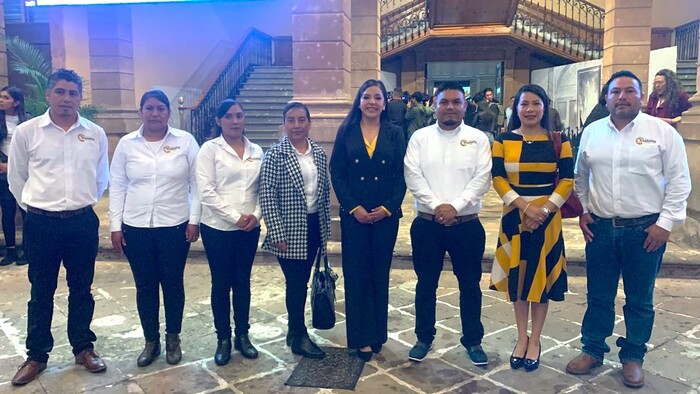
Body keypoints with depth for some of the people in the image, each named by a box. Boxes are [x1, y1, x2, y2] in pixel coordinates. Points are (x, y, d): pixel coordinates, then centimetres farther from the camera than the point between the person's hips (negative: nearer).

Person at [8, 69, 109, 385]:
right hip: (41, 223, -1)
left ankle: (83, 348, 27)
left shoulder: (95, 134, 2)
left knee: (81, 289, 12)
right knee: (41, 292, 10)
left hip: (83, 222, 1)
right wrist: (34, 208, 10)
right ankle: (36, 356, 25)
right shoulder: (26, 131, -3)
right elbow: (16, 178, 6)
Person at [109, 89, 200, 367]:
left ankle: (173, 339, 27)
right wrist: (115, 225, 2)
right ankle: (151, 341, 27)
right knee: (145, 286, 10)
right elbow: (117, 186, 5)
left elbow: (196, 184, -1)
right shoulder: (126, 143, 2)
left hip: (175, 226, -1)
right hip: (135, 227, 2)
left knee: (173, 283, 9)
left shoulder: (185, 141, -3)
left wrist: (194, 220, -6)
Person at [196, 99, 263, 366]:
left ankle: (242, 335, 25)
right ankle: (223, 339, 20)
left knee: (242, 281, 12)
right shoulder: (210, 149, -4)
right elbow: (206, 191, -11)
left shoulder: (256, 151, 8)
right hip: (218, 228, -3)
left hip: (249, 228, 3)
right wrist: (235, 217, -14)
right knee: (221, 283, 6)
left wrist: (256, 215, -9)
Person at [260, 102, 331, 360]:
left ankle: (294, 330, 31)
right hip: (290, 229, -5)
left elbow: (325, 192, 11)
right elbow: (267, 196, -12)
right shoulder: (275, 155, -10)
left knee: (302, 281, 14)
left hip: (313, 226, 5)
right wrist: (277, 234, -15)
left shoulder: (319, 154, 5)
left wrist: (325, 228, 11)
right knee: (296, 283, 4)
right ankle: (299, 337, 20)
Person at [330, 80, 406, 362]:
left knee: (380, 274, 9)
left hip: (386, 214, 1)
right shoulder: (346, 132, 3)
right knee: (356, 275, 2)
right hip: (354, 214, -1)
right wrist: (354, 207, -10)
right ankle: (362, 338, 13)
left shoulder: (394, 134, 5)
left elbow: (401, 176, 1)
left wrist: (388, 207, -11)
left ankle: (378, 334, 24)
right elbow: (336, 173, -1)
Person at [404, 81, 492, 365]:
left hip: (467, 224, 0)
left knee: (470, 285, 11)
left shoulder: (478, 139, 2)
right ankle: (424, 338, 28)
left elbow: (482, 179, -6)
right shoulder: (420, 137, 2)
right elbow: (413, 176, -6)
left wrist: (455, 206, -17)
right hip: (427, 224, 1)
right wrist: (436, 206, -16)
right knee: (426, 284, 12)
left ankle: (473, 340, 28)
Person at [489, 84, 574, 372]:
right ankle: (522, 337, 24)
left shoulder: (559, 140, 1)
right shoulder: (503, 140, 1)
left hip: (548, 217, -1)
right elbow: (498, 178, -6)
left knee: (541, 276, 6)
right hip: (514, 216, 1)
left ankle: (535, 340, 21)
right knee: (517, 276, 8)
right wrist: (524, 207, -16)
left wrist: (545, 209, -14)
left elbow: (568, 179, -3)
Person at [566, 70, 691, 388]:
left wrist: (666, 222, -9)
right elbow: (581, 177, 14)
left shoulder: (662, 132, -4)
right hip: (600, 228, 3)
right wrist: (583, 211, 7)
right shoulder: (592, 132, 6)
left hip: (645, 230, -2)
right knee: (598, 296, 13)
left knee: (639, 300, 11)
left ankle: (633, 357, 27)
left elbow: (678, 182, -4)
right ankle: (592, 350, 28)